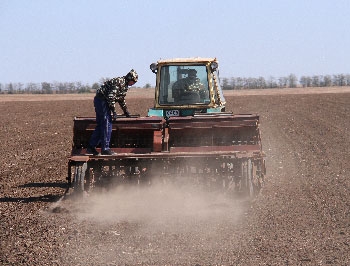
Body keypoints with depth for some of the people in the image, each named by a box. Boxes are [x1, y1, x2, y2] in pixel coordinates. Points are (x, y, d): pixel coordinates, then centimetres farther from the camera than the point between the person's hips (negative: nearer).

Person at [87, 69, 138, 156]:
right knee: (107, 125, -10)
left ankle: (91, 147, 16)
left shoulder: (125, 85, 16)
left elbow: (121, 99, 30)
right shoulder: (119, 82, -17)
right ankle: (105, 149, -8)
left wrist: (126, 112, 33)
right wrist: (114, 111, -22)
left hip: (99, 101, 10)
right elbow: (111, 97, -24)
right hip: (102, 100, -10)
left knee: (100, 125, 12)